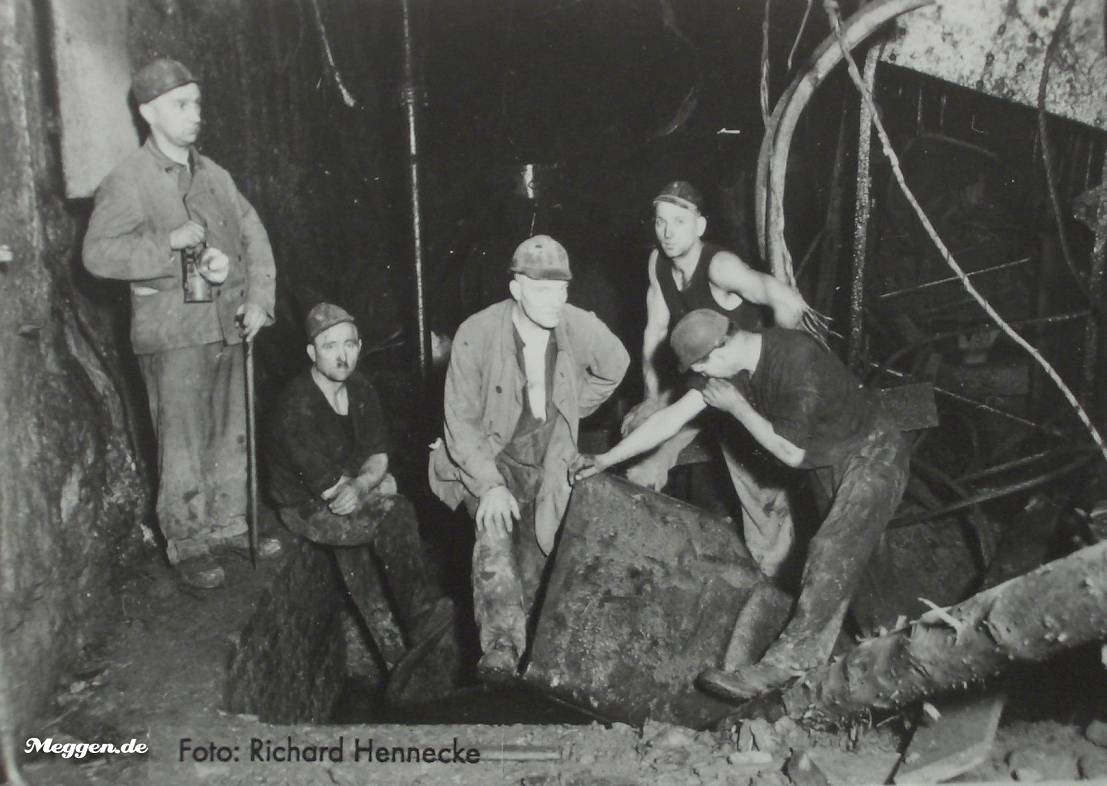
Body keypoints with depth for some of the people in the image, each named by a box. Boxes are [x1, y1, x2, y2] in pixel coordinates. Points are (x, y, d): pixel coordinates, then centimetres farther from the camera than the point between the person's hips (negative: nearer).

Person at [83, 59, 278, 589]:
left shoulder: (214, 175, 13)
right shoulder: (127, 181, -5)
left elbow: (253, 236, 13)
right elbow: (98, 253, -12)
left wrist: (258, 298, 0)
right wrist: (169, 243, -20)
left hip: (227, 326, 6)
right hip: (172, 334, -6)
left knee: (232, 435, 14)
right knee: (183, 446, -1)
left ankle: (228, 525, 29)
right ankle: (187, 545, 13)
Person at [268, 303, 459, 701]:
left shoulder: (361, 391, 2)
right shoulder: (296, 407, -22)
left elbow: (378, 458, 3)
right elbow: (328, 488, -21)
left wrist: (359, 487, -19)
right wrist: (379, 484, -6)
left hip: (350, 502, 6)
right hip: (306, 509, -6)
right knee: (396, 514, -27)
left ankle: (401, 653, -23)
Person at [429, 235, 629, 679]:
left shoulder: (581, 329, -13)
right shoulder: (477, 334, -21)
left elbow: (615, 366, 11)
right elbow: (462, 420, -17)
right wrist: (491, 484, -28)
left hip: (546, 468, 4)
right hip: (486, 458, -3)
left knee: (532, 565, 7)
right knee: (494, 531, -30)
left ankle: (515, 633, 32)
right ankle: (502, 646, -27)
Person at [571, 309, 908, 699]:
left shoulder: (797, 362, -32)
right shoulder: (730, 364, -8)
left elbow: (791, 452, -24)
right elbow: (674, 415, -5)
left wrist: (736, 406, -20)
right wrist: (606, 459, -6)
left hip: (872, 457, -8)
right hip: (829, 461, 8)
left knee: (830, 553, -19)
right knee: (833, 558, 13)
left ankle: (784, 664, -19)